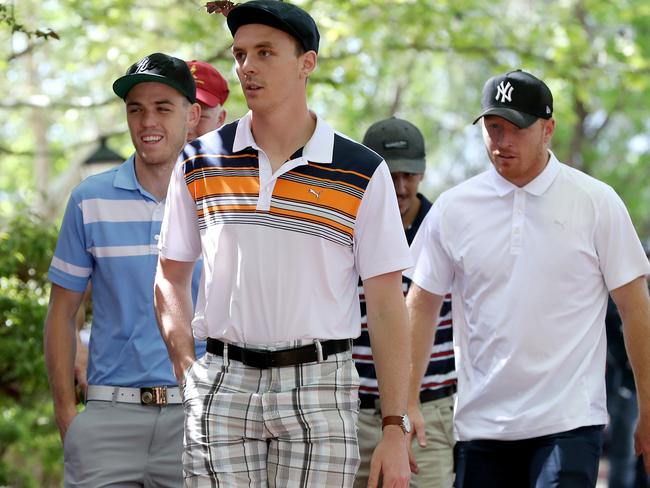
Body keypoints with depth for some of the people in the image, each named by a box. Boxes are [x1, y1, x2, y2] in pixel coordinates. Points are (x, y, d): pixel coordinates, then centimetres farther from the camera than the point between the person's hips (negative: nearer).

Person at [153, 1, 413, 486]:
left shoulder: (363, 174, 0)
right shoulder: (200, 162, 7)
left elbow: (387, 305, 0)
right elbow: (171, 277, 15)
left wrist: (395, 428, -5)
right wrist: (188, 371, 1)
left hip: (320, 387, -2)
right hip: (222, 387, 2)